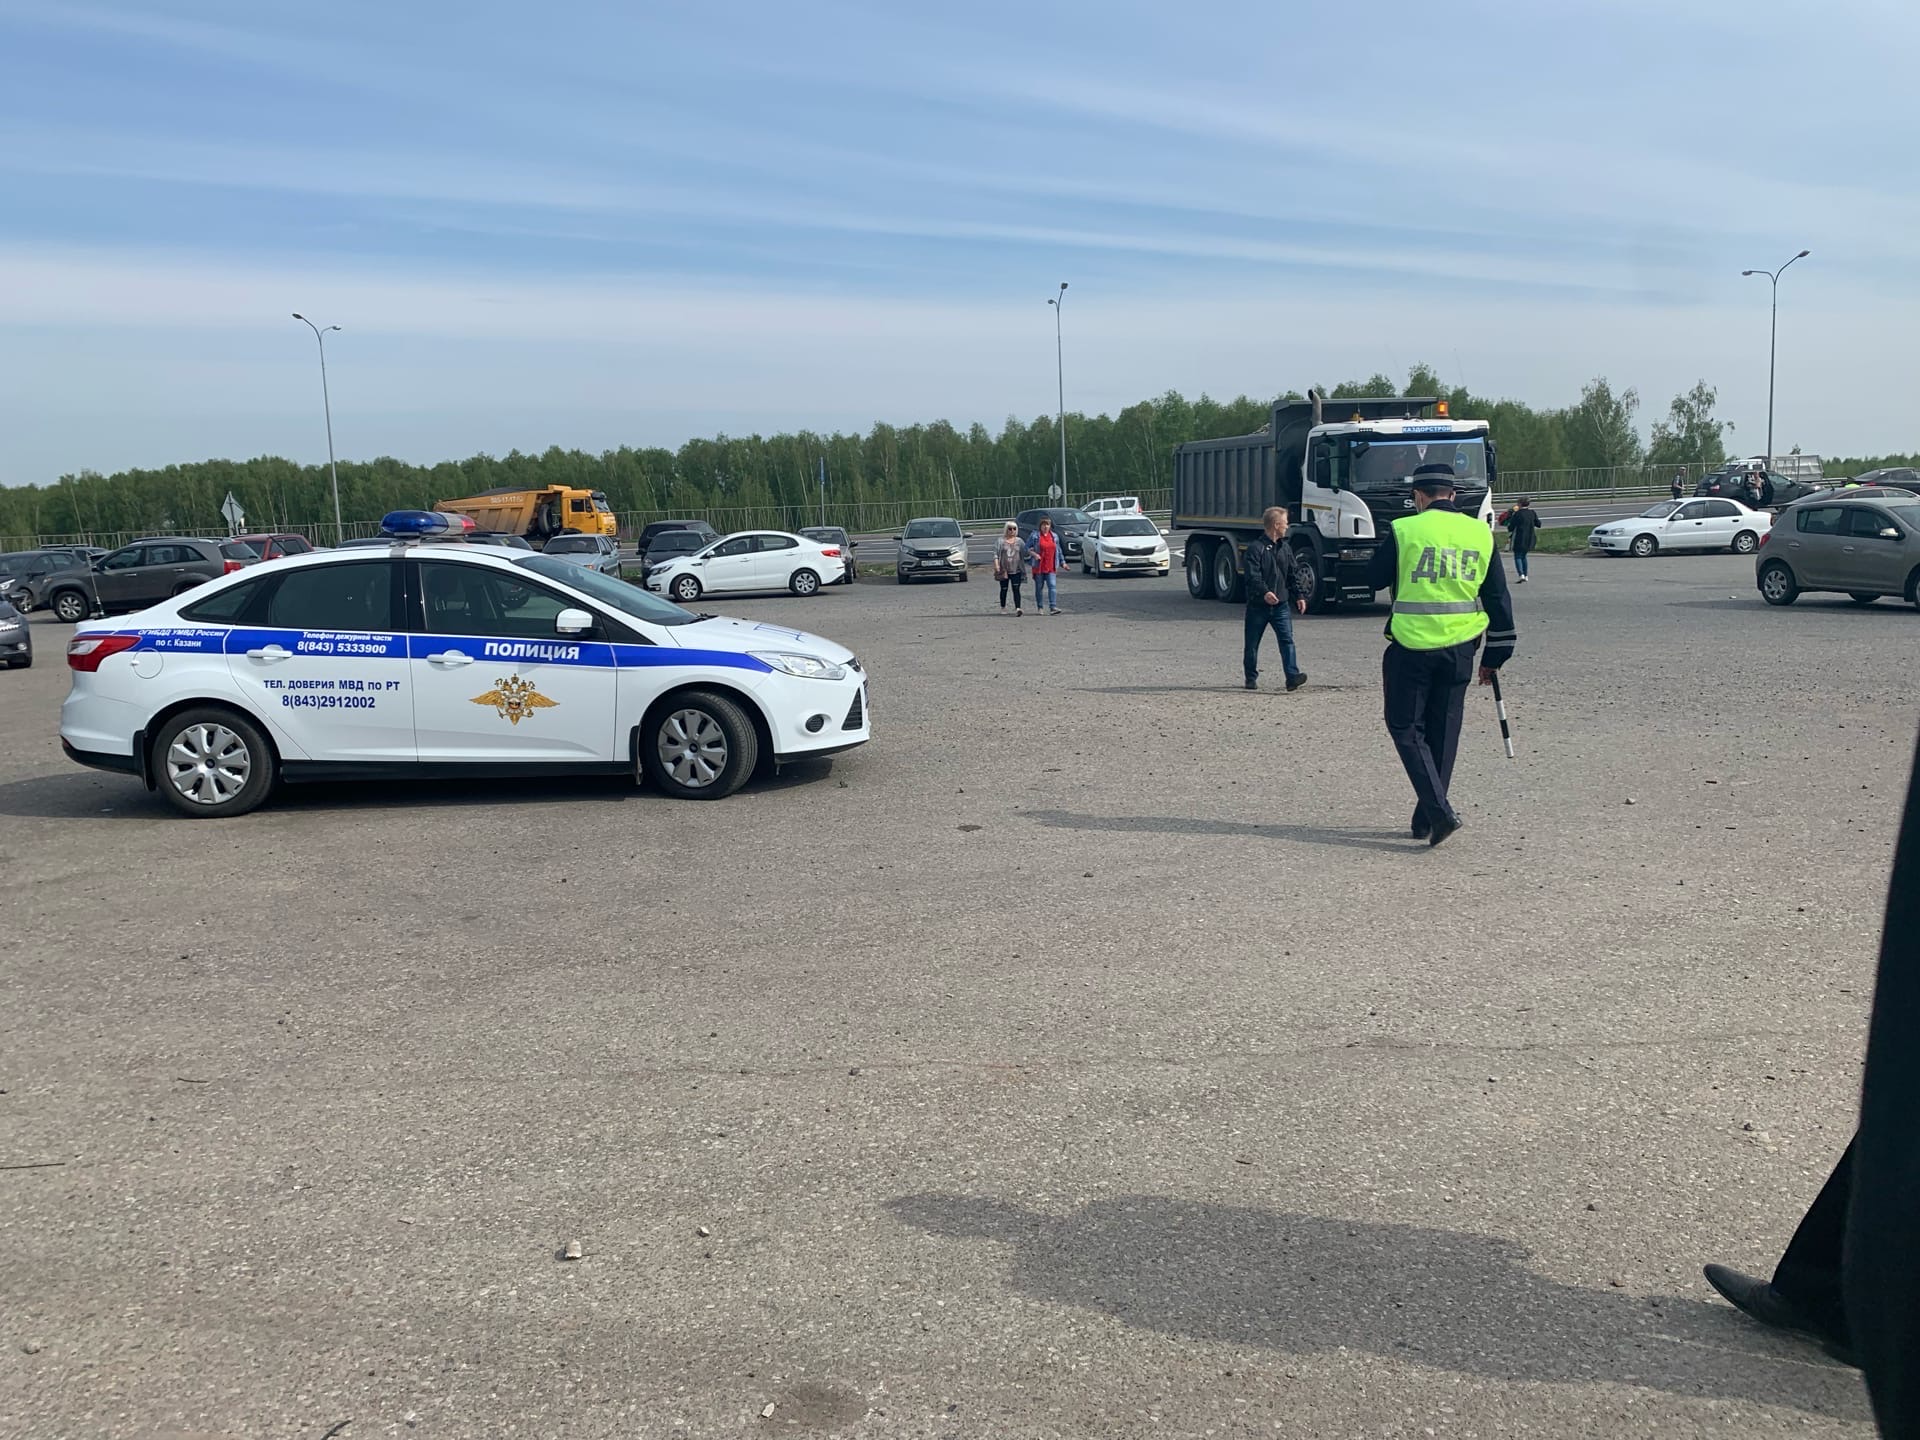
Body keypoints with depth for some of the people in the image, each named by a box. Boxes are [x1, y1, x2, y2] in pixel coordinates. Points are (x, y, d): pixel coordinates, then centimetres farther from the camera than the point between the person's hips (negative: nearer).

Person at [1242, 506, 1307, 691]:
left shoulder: (1284, 548, 12)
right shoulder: (1255, 548, -11)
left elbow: (1292, 575, 18)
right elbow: (1252, 576, -22)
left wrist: (1299, 595, 8)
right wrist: (1264, 592, -36)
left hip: (1281, 605, 5)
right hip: (1258, 605, -5)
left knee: (1287, 639, -10)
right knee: (1252, 643, 7)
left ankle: (1292, 676, -17)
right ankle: (1251, 678, 21)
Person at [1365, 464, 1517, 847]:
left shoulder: (1403, 530, -7)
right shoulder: (1481, 533, 6)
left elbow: (1375, 580, 5)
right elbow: (1497, 598, 9)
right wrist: (1495, 656, 16)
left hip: (1411, 645, -4)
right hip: (1459, 646, 4)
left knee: (1406, 728, 6)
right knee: (1443, 732, 14)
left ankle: (1439, 811, -9)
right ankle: (1426, 820, 20)